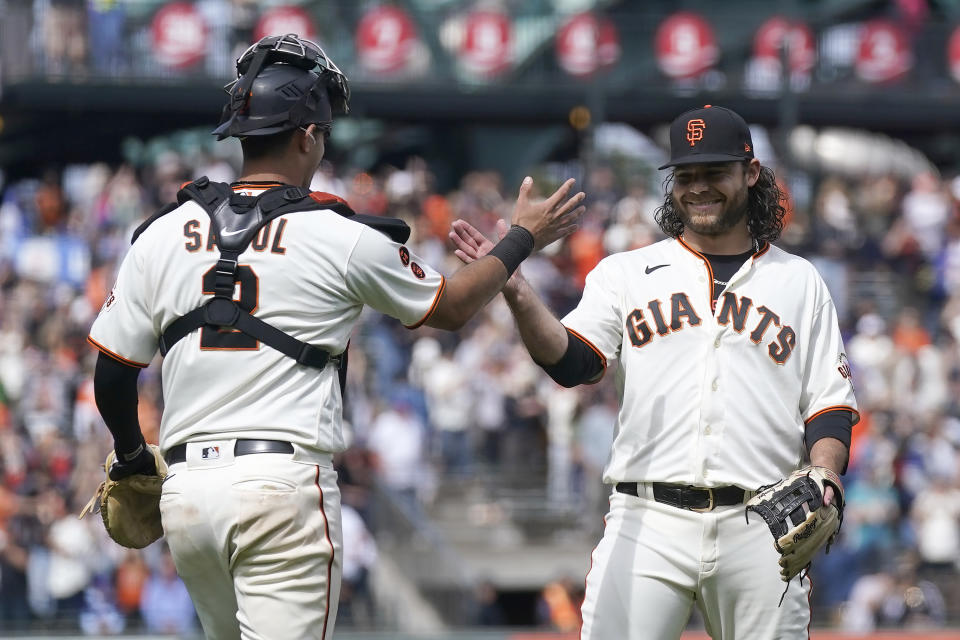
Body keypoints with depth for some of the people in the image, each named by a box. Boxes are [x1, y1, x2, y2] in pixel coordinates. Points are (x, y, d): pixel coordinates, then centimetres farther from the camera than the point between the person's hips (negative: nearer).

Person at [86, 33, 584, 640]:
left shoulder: (163, 234, 7)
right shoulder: (340, 236, -2)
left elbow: (111, 372, 12)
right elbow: (451, 307, 13)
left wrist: (131, 457, 30)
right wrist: (524, 238, 28)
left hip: (185, 494, 5)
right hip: (285, 481, -5)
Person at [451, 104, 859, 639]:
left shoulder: (799, 282, 15)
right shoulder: (627, 274, 13)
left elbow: (830, 406, 11)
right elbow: (573, 362, -1)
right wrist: (517, 293, -17)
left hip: (759, 531, 1)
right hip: (648, 526, -1)